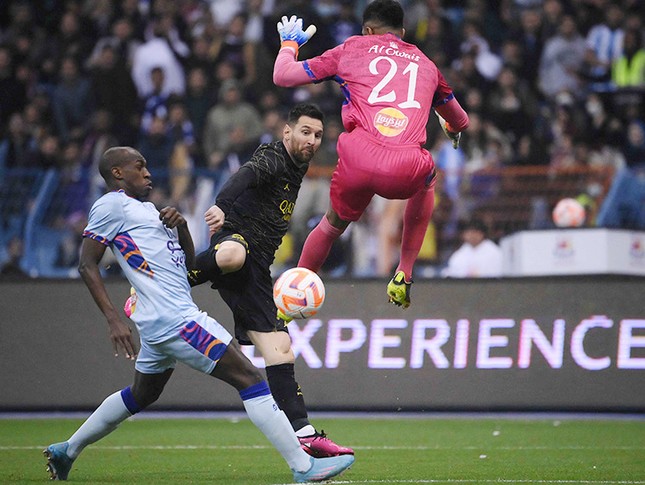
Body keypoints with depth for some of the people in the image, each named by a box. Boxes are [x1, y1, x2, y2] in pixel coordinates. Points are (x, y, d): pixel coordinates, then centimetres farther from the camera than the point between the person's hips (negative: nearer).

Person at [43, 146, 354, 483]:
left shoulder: (145, 208, 22)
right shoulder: (112, 205, -6)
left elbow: (188, 263, 22)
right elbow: (87, 265, -11)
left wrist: (181, 227, 2)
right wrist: (113, 319, -19)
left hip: (161, 324, 11)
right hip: (175, 320, -11)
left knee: (141, 395, 27)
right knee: (249, 378, -12)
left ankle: (67, 451, 36)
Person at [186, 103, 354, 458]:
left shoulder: (297, 169, 25)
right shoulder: (271, 159, -4)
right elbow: (246, 175, -29)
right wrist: (221, 206, -49)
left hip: (256, 270, 9)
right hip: (238, 239, -9)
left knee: (280, 349, 1)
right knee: (232, 255, -47)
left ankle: (303, 433, -2)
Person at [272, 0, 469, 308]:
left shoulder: (352, 48, 20)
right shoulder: (425, 64, 27)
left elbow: (282, 76, 22)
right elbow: (460, 123, 43)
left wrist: (289, 44, 43)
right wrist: (453, 131, 68)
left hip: (358, 161, 0)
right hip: (407, 171, 0)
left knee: (333, 225, 28)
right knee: (427, 182, 36)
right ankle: (403, 277, 30)